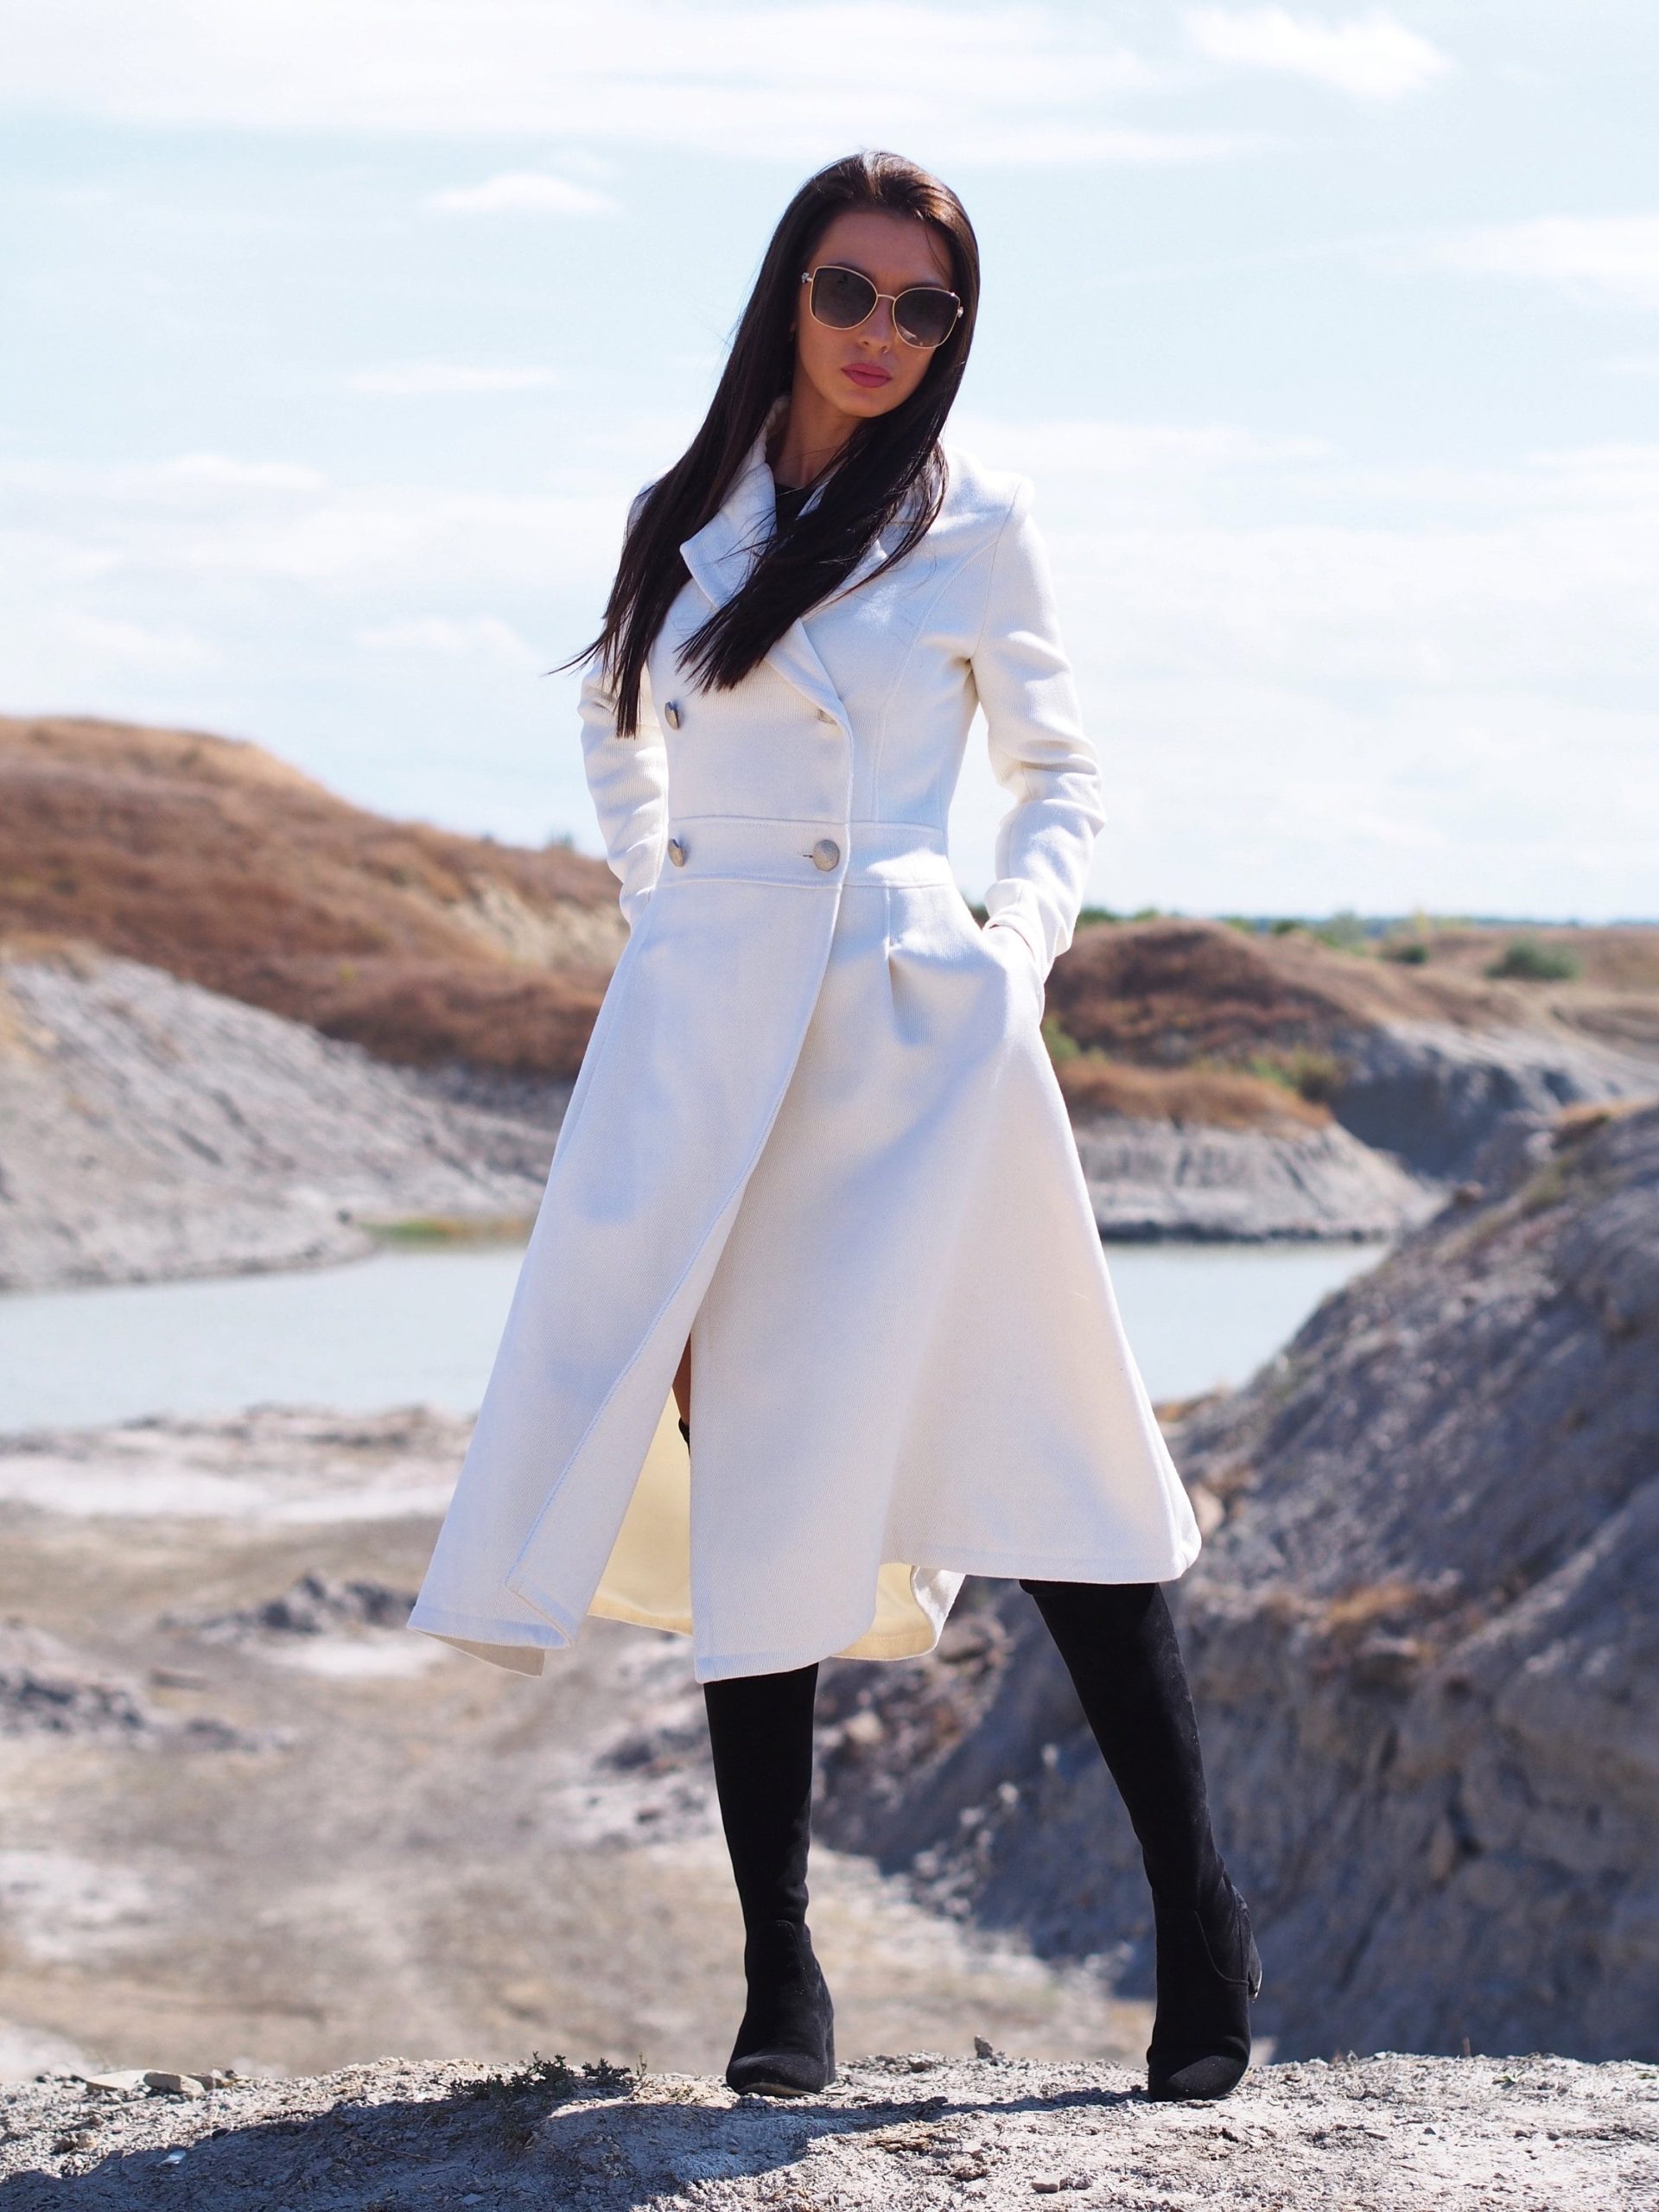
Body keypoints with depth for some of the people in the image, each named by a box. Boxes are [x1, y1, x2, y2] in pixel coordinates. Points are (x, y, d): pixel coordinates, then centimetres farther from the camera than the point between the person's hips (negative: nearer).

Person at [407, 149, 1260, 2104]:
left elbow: (1061, 777, 12)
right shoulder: (682, 525, 11)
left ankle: (1198, 1929, 2)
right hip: (707, 1039, 3)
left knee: (1039, 1463, -8)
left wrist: (1016, 947, -4)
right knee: (751, 1485, 1)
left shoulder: (972, 530, 4)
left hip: (916, 1030, -2)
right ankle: (778, 1973, 7)